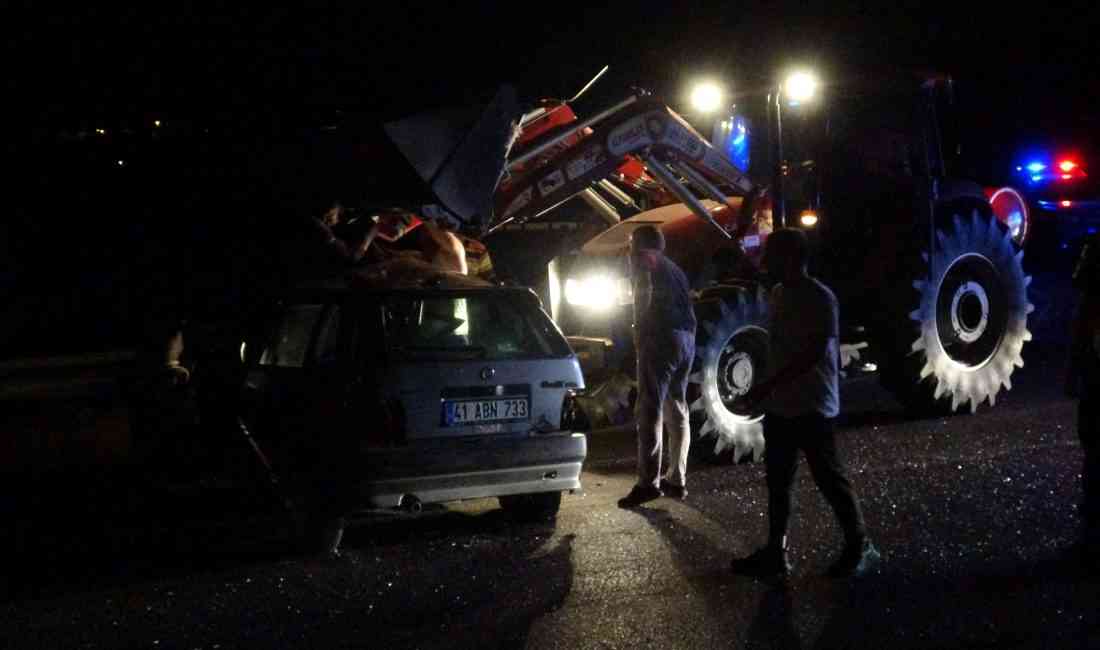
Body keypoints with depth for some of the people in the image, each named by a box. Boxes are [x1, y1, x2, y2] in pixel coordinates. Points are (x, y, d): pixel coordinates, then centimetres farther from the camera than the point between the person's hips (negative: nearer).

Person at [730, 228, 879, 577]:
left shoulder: (819, 298, -16)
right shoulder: (778, 293, 10)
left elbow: (814, 352, -23)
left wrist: (767, 385, -25)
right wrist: (767, 391, 13)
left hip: (812, 408, -8)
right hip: (780, 406, 8)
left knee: (830, 479, 0)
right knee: (777, 481, 10)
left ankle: (860, 548, 13)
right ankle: (775, 551, 17)